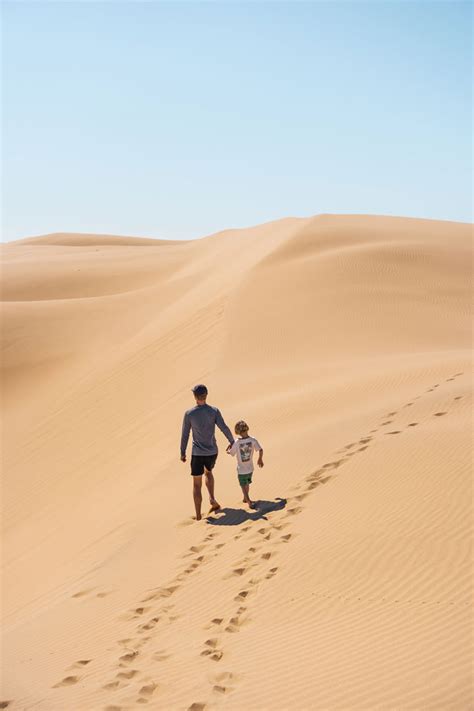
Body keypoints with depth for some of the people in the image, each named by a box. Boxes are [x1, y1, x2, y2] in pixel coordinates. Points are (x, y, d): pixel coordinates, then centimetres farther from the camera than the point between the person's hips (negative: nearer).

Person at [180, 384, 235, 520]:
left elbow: (185, 435, -5)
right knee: (208, 472, 33)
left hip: (197, 454, -2)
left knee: (197, 484, 10)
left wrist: (182, 453, 8)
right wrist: (232, 442, 9)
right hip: (212, 452, 2)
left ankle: (198, 515, 10)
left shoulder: (189, 414, -12)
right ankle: (212, 499, 15)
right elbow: (224, 429, -9)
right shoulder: (214, 411, -9)